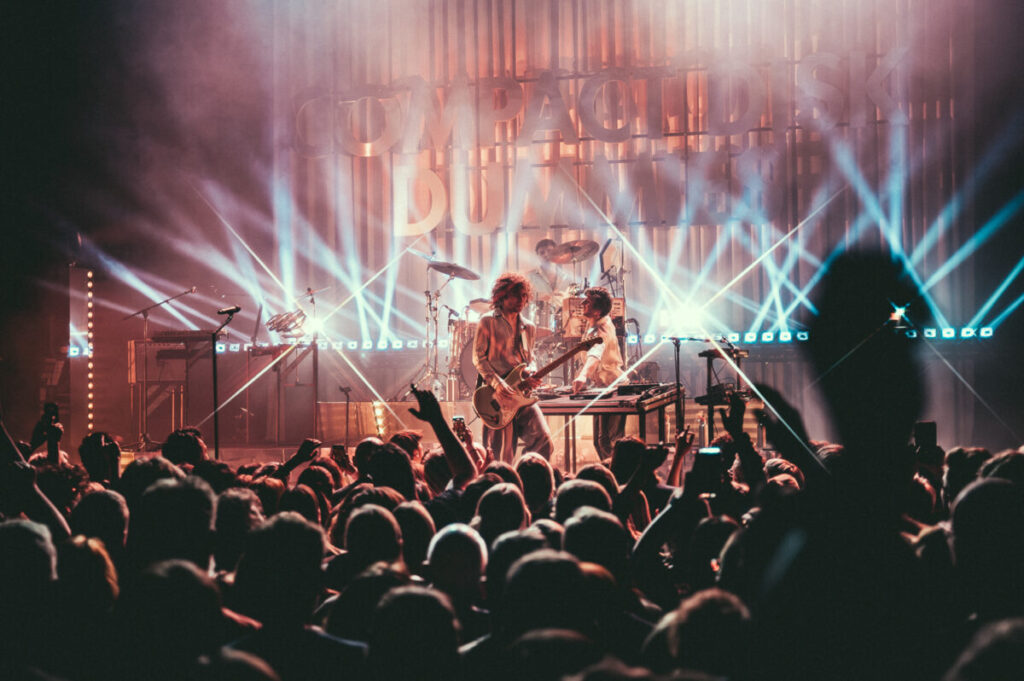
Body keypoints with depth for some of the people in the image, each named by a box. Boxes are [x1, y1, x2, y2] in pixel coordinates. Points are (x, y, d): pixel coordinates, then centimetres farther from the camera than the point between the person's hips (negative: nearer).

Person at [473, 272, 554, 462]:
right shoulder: (488, 322, 0)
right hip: (497, 396, -5)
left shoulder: (528, 328, 17)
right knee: (502, 455, -6)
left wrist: (531, 376, -1)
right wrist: (497, 383, -15)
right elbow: (478, 357, -4)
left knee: (543, 439, -12)